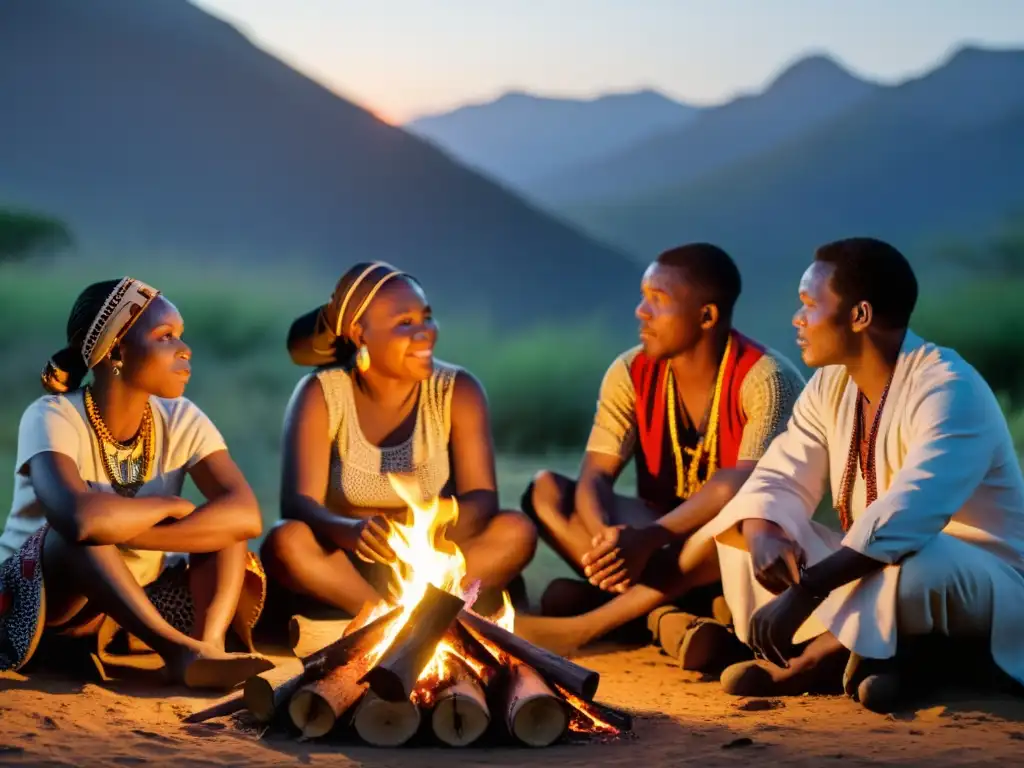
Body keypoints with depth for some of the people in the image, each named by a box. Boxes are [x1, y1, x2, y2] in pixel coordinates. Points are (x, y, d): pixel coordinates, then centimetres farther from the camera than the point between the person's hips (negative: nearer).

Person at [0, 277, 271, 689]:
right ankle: (180, 649, -41)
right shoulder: (54, 418, -21)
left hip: (136, 603, 5)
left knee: (220, 519, -14)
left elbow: (246, 515, -23)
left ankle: (209, 644, -34)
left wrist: (121, 531, -32)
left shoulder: (181, 421, -7)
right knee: (79, 532, -34)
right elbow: (81, 517, -42)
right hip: (36, 600, -5)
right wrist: (173, 506, -23)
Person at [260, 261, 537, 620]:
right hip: (347, 568, -1)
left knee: (516, 530, -25)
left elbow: (482, 500, -13)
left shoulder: (458, 391, -4)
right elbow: (298, 505, -20)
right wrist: (353, 531, -43)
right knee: (286, 542, -33)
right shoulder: (320, 395, -9)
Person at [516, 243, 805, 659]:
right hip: (661, 543, 5)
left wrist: (648, 538, -42)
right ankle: (666, 617, -32)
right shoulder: (631, 373, -4)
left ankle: (583, 627, -36)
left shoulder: (765, 379, -18)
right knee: (545, 489, -15)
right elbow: (595, 478, -12)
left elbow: (749, 484, -31)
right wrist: (608, 538, -36)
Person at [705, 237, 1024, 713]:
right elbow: (780, 481, 0)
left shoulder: (948, 389, -24)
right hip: (873, 573, 8)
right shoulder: (831, 386, 2)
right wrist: (762, 536, -25)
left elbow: (903, 519, -36)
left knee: (911, 566, -41)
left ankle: (809, 665, -15)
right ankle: (860, 654, -19)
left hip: (982, 586, -8)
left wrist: (805, 592, -42)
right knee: (744, 539, -5)